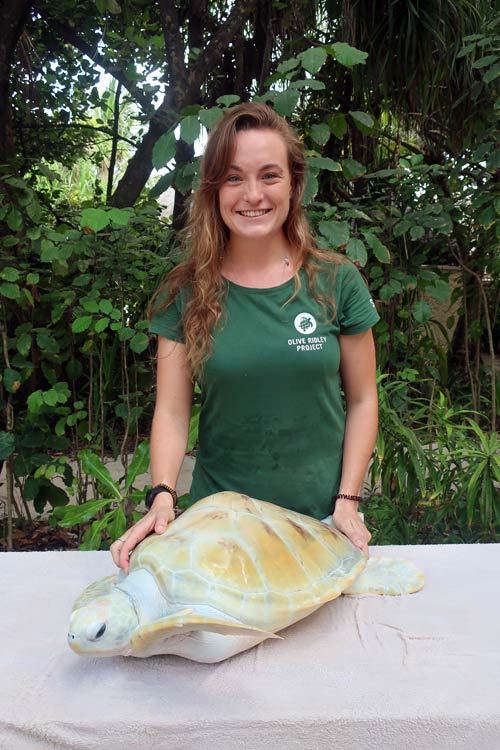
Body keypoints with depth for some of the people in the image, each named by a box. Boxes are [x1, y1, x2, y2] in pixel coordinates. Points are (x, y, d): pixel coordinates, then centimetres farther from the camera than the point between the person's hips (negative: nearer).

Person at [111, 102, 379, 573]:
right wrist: (162, 496, -20)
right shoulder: (186, 293, -6)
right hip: (219, 514, 0)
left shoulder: (337, 283, -7)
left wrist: (348, 500, -8)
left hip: (322, 517, 0)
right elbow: (171, 410, -6)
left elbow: (362, 399, -2)